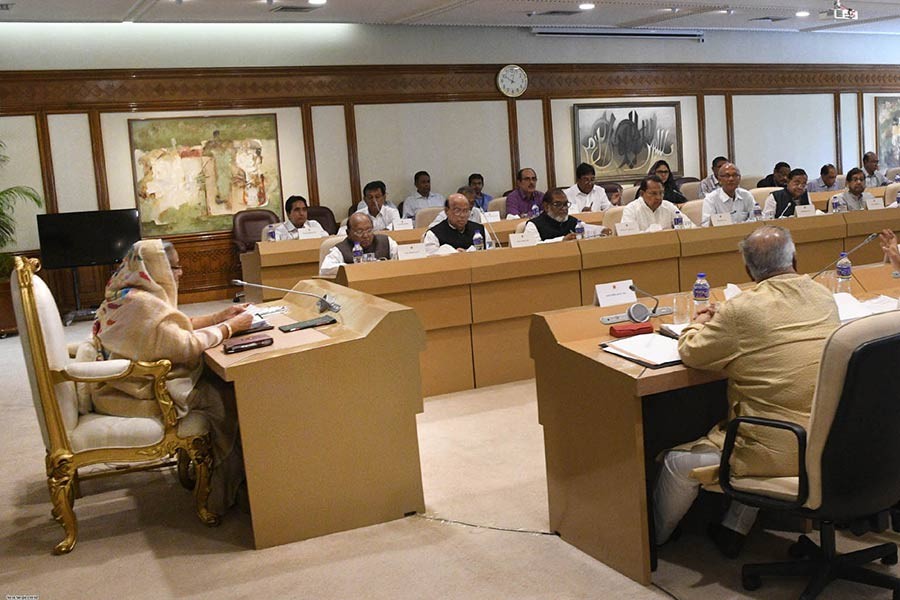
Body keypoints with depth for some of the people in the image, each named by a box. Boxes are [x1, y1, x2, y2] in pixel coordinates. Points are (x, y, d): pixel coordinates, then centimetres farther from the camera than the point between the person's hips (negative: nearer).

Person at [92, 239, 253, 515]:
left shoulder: (128, 295, 8)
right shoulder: (141, 304, -24)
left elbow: (177, 327, 14)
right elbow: (186, 346, -25)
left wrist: (220, 316, 5)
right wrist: (230, 327, -14)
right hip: (142, 394, -10)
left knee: (218, 379, 6)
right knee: (226, 397, -10)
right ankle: (225, 490, 5)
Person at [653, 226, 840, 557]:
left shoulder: (742, 310, -17)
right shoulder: (824, 297, 3)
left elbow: (691, 353, -6)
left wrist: (699, 325, 16)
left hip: (781, 450, -7)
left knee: (678, 463, 11)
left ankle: (654, 539, 37)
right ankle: (734, 529, 41)